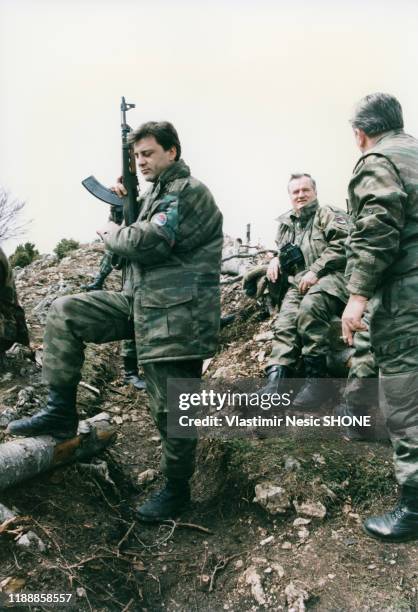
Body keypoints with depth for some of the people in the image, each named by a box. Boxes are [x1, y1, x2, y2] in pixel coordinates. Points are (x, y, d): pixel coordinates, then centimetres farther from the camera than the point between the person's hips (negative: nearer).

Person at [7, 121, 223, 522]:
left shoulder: (189, 192, -9)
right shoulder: (157, 193, 21)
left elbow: (147, 242, -21)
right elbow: (137, 238, 23)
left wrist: (110, 233, -2)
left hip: (176, 314, -9)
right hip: (139, 303, 9)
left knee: (171, 409, 0)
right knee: (64, 312, -1)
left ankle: (176, 489, 20)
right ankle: (61, 412, 4)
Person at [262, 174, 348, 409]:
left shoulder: (330, 215, 7)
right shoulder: (286, 223, 28)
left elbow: (341, 245, -8)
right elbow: (282, 249, 43)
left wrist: (315, 270, -16)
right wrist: (276, 259, 18)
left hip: (329, 277, -6)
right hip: (298, 283, 6)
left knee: (310, 306, -36)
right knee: (285, 321, -22)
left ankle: (317, 378, -31)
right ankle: (276, 378, -36)